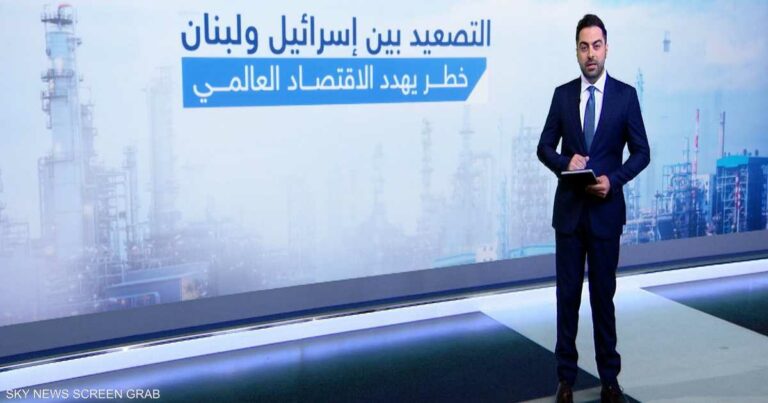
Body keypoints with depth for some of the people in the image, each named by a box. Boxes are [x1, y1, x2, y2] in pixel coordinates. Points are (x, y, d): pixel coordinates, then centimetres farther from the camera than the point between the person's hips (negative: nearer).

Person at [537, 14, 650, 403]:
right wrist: (566, 162, -14)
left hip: (606, 209, -1)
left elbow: (641, 152, 0)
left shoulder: (626, 94, -1)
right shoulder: (562, 94, 4)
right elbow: (545, 148, 6)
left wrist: (613, 179, -15)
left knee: (604, 293, 7)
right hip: (568, 209, 1)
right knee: (567, 294, 6)